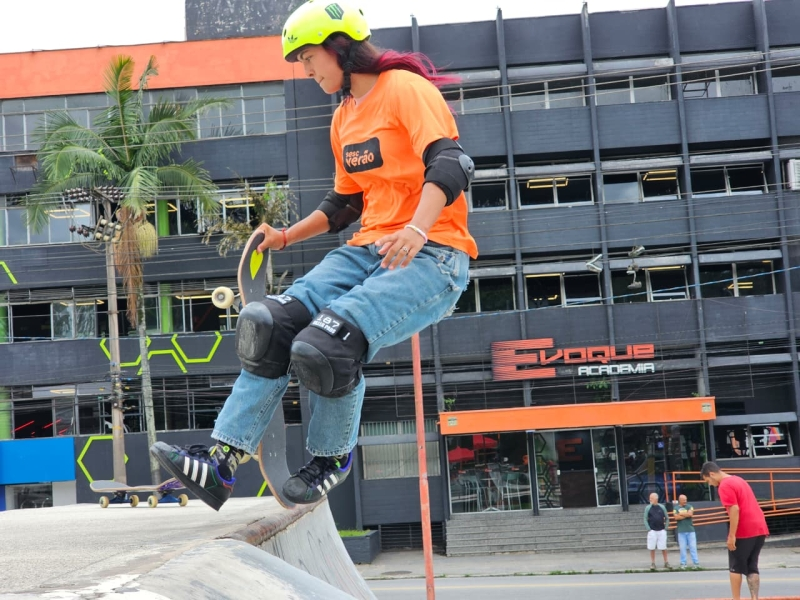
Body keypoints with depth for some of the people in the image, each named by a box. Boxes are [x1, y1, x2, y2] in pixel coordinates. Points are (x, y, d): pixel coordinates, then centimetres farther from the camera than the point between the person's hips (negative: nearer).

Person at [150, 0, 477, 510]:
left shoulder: (406, 89, -7)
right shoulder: (344, 119, 21)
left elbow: (450, 164, -21)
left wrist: (416, 229, -36)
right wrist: (288, 237, 17)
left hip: (431, 255, -8)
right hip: (369, 251, 8)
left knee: (326, 344, -28)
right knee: (269, 324, -14)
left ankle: (332, 457, 0)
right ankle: (222, 460, -13)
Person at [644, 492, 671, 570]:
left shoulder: (662, 507, 6)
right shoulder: (648, 508, 2)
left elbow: (667, 518, 12)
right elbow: (645, 520, 2)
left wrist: (665, 528, 2)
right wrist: (649, 529, -8)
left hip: (661, 531, 1)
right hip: (652, 531, -1)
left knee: (663, 548, 3)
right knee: (652, 548, 1)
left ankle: (666, 563, 11)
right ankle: (653, 564, 7)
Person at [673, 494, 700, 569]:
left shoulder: (689, 507, 8)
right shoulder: (676, 508, 7)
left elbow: (690, 514, -11)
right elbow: (676, 517, -9)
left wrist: (681, 514, -5)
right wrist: (686, 515, -8)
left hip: (690, 530, 0)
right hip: (681, 531, 0)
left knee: (693, 547, -2)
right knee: (682, 548, 0)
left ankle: (696, 563, 0)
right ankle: (683, 564, 5)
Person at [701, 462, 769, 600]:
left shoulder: (725, 486, -11)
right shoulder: (738, 480, 18)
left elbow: (734, 510, -20)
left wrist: (731, 535, -18)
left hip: (743, 532, -8)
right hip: (759, 529, 8)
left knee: (736, 568, 4)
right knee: (752, 567, 10)